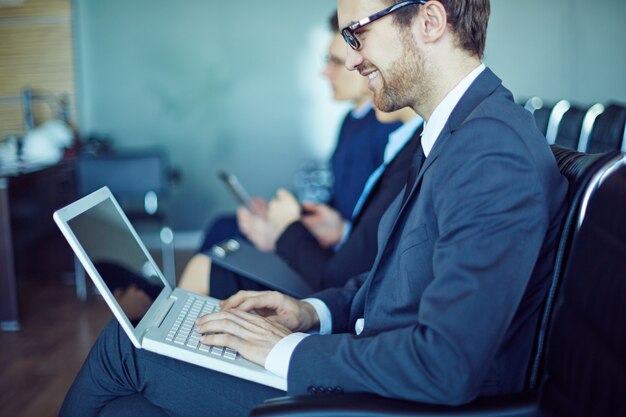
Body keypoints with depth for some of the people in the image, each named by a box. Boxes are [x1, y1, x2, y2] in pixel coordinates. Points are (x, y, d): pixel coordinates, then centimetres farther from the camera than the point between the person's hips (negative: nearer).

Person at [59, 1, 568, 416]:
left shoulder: (493, 154, -25)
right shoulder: (457, 132, 7)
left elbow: (449, 367, -31)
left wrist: (289, 350, -19)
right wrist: (314, 312, 3)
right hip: (371, 374, 9)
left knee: (123, 347, -3)